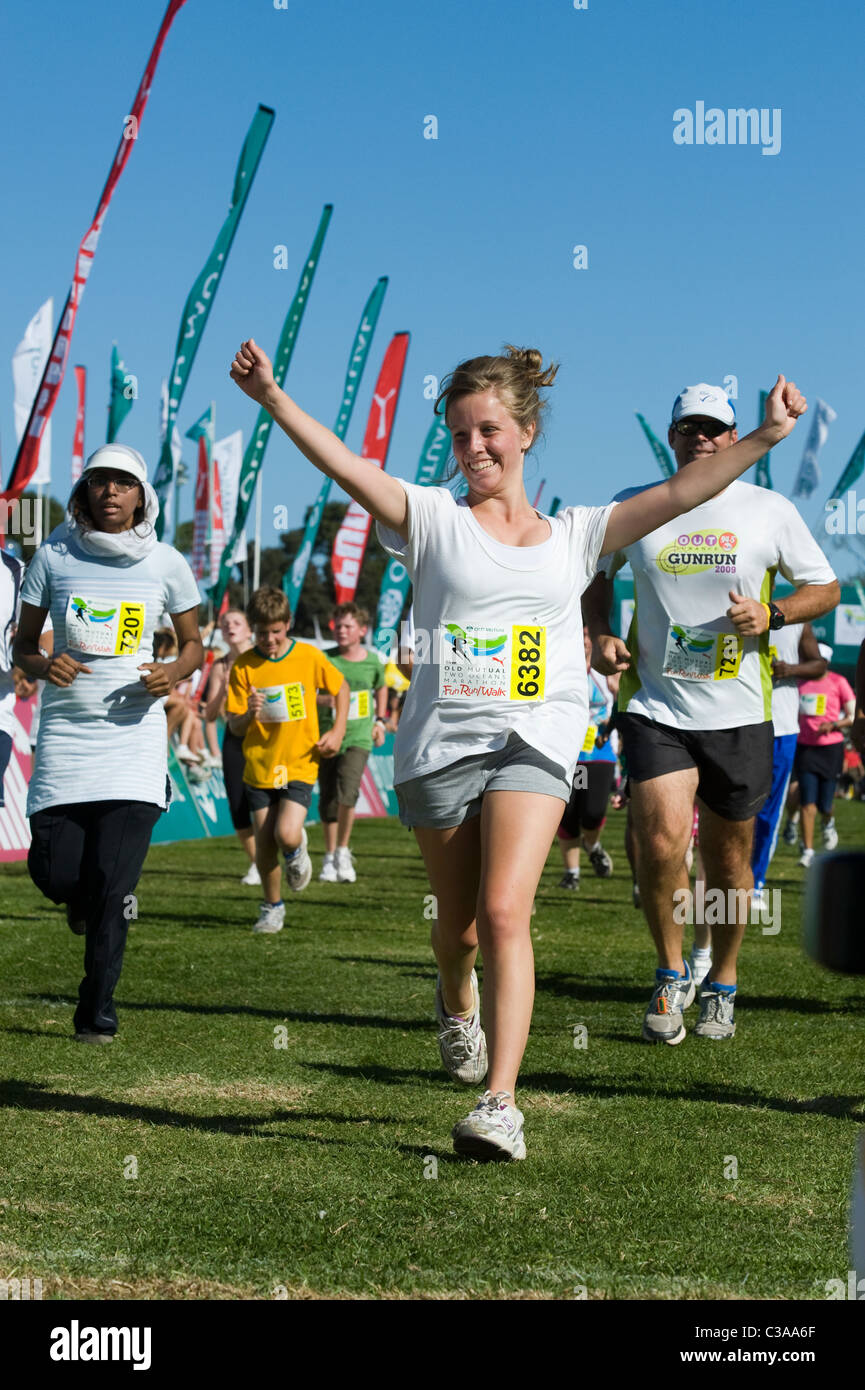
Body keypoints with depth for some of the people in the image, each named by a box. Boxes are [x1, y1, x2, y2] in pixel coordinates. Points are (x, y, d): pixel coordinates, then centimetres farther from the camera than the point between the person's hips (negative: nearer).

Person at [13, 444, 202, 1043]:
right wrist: (43, 666, -13)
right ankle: (88, 895, 35)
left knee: (113, 880, -8)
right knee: (55, 872, -5)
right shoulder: (53, 557, 4)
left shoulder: (166, 564, 3)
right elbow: (23, 644, 10)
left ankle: (97, 1010, 8)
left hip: (133, 731, -1)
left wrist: (174, 674, -8)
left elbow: (193, 644, 14)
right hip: (66, 729, 1)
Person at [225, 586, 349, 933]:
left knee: (287, 836, -19)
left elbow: (341, 687, 13)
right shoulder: (243, 666, -4)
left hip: (300, 764, -2)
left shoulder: (309, 656, -5)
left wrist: (338, 730, 0)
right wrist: (249, 715, -25)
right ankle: (272, 907, 26)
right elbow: (235, 728, -3)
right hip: (259, 765, 2)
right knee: (264, 844, 4)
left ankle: (297, 849, 18)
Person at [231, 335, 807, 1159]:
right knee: (458, 925, 12)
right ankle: (457, 1002, 49)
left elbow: (679, 495, 9)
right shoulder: (433, 519, 5)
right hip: (439, 743, 0)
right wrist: (272, 398, -22)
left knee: (505, 914, -17)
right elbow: (344, 468, -9)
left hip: (534, 743, 0)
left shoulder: (574, 535, 12)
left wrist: (766, 436, 2)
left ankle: (500, 1104, -17)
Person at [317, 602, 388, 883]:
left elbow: (381, 688, 24)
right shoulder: (325, 660, -4)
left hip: (358, 737, -1)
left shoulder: (373, 662, 4)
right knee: (327, 800, 6)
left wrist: (380, 720, 19)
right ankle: (330, 858, 24)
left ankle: (343, 852, -2)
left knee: (347, 792, -20)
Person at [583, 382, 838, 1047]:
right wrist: (601, 635, 1)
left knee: (729, 859, 8)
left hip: (739, 714, 0)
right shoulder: (636, 507, 5)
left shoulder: (771, 511, 2)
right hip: (656, 708, 0)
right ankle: (671, 973, 7)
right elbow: (594, 578, 20)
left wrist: (772, 615, -9)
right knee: (660, 843, -17)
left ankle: (722, 987, 29)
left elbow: (826, 587, 10)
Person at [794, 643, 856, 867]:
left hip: (831, 748, -2)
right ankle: (807, 851, -3)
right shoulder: (799, 682, 6)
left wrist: (833, 725, -18)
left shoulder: (838, 682, -4)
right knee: (807, 801, -7)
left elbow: (854, 717, -3)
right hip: (805, 747, 2)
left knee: (824, 804, 0)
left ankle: (828, 823, 37)